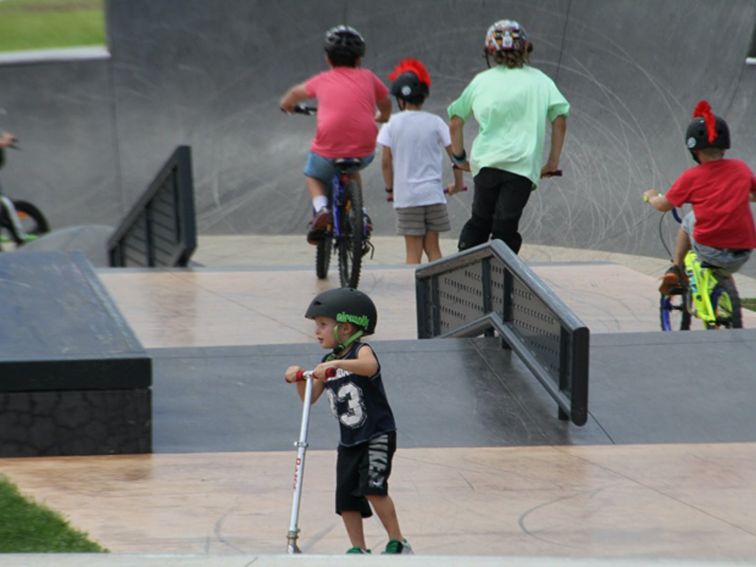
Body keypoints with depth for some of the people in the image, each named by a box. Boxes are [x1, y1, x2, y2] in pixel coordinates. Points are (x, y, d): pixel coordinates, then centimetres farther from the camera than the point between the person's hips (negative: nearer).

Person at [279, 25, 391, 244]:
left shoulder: (322, 80, 14)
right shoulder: (367, 77, 14)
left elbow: (296, 92, 36)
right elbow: (386, 104, 32)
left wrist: (287, 104, 58)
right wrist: (381, 117, 55)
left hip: (329, 149, -2)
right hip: (364, 152, 2)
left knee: (313, 175, 29)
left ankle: (320, 208, 1)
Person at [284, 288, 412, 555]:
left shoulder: (361, 351, -13)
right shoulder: (327, 362, 9)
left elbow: (370, 366, -39)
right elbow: (310, 398, 7)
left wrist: (336, 364, -51)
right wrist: (299, 380, -12)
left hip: (377, 435, -8)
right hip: (350, 441, 8)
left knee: (372, 487, -20)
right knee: (346, 496, 5)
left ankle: (397, 543, -11)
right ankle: (358, 549, 14)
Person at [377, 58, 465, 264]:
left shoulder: (392, 123, -3)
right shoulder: (435, 122, 0)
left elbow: (386, 161, -3)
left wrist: (390, 189, 11)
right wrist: (458, 183, 15)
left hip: (406, 195, -1)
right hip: (433, 193, 1)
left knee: (413, 252, 2)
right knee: (432, 247, 11)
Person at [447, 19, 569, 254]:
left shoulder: (481, 81, 13)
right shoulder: (540, 81, 10)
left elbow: (455, 121, 14)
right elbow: (560, 120, 1)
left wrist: (459, 156, 26)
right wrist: (553, 162, 8)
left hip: (486, 163, 2)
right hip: (523, 164, -2)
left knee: (479, 223, 15)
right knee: (505, 229, -3)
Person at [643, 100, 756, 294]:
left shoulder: (691, 177, -3)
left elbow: (663, 205, 9)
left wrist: (651, 197, 33)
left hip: (708, 249, -2)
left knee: (689, 220, 26)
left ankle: (675, 270, 24)